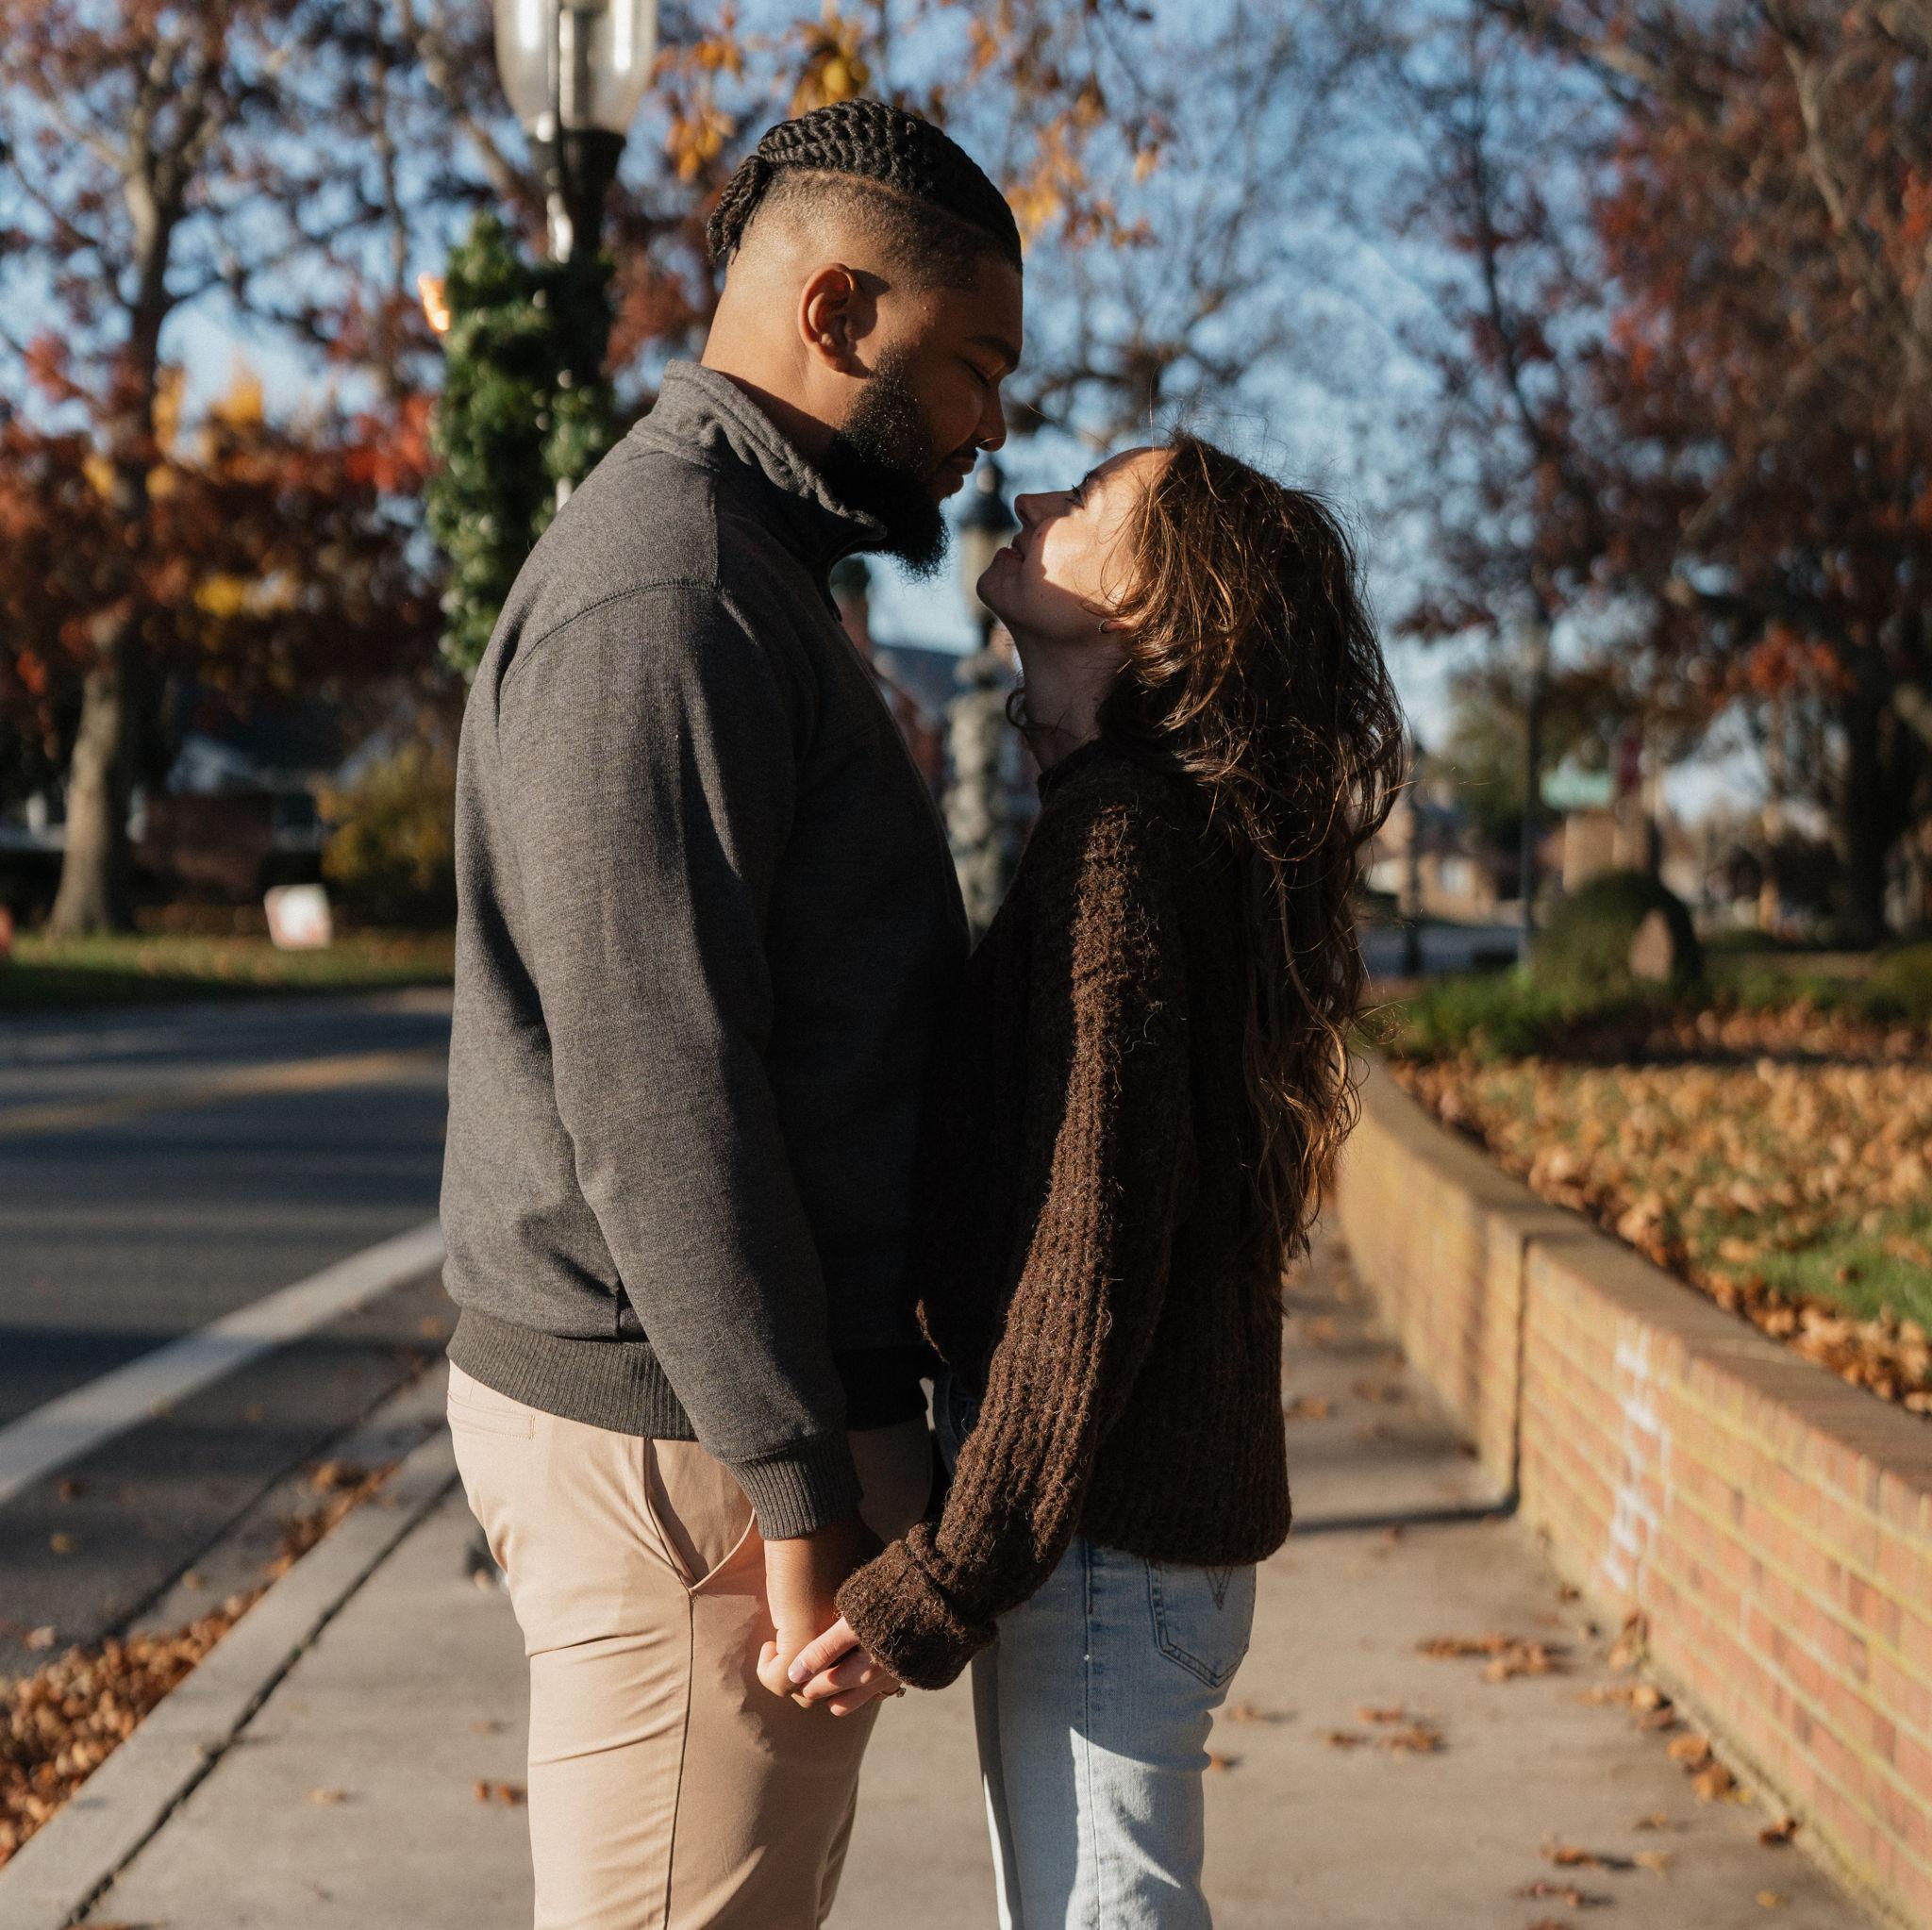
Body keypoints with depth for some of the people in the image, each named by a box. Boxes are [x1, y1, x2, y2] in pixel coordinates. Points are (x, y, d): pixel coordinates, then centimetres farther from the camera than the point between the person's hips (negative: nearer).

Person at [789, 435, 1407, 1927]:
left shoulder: (1125, 835, -18)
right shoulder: (1146, 815, 12)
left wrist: (937, 1589, -20)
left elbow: (1098, 1244, -23)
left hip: (1105, 1531, -10)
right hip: (1103, 1512, 10)